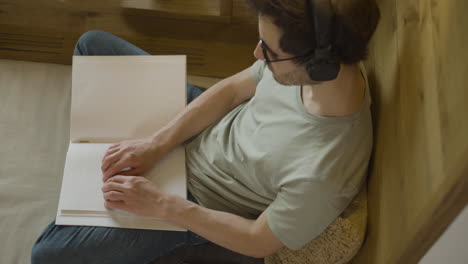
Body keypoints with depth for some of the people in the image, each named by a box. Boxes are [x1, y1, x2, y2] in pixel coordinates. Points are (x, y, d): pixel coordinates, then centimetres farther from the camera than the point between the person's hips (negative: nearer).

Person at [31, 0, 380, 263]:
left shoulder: (321, 175, -41)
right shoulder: (311, 61, -24)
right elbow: (232, 90, -8)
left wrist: (161, 204, -21)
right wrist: (156, 144, -15)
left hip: (201, 202, -6)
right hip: (199, 129, 6)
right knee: (92, 44, 12)